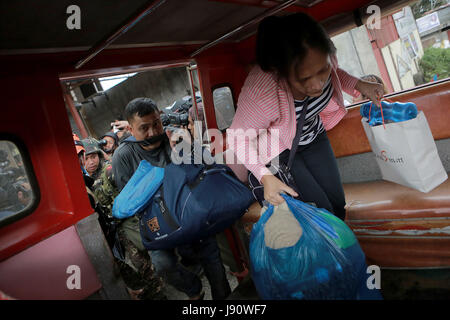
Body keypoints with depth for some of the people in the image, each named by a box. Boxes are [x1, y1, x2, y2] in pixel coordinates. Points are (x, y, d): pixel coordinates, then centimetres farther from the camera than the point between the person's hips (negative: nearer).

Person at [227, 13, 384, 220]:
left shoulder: (320, 61, -26)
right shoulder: (260, 92, -44)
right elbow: (239, 138, -25)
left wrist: (359, 85, -14)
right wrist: (265, 177, -32)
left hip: (314, 137, 5)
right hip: (279, 150, -5)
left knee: (338, 205, 14)